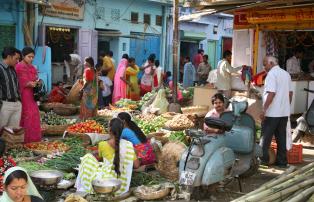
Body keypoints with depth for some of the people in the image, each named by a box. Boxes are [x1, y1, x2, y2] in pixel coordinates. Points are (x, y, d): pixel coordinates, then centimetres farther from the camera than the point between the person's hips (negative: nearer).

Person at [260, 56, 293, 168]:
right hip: (284, 112, 8)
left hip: (272, 112, -7)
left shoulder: (271, 74, -12)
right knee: (281, 137, 11)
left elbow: (271, 93, -21)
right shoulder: (286, 74, 13)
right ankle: (282, 161, 15)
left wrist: (264, 110, -19)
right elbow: (290, 93, 15)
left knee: (266, 137, 3)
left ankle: (263, 159, 9)